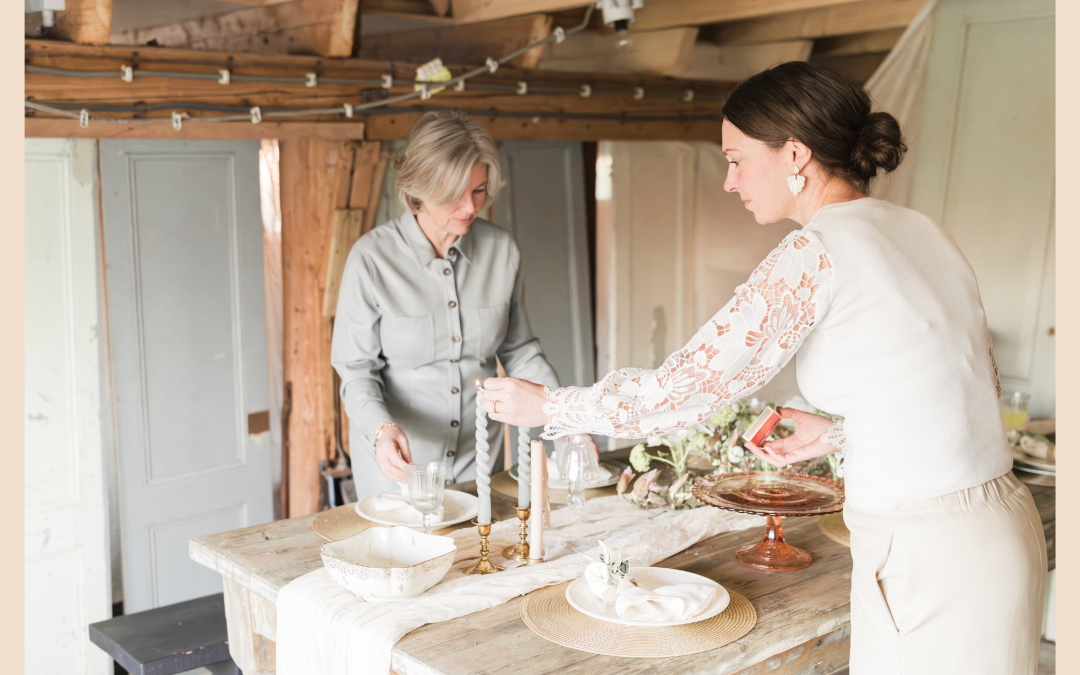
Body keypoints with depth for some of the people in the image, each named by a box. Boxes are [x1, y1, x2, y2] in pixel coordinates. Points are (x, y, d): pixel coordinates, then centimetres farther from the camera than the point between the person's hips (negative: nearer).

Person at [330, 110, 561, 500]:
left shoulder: (501, 249, -6)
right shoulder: (372, 257, -16)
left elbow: (519, 350, 5)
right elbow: (356, 368, -11)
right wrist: (381, 428, -29)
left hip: (479, 454, 3)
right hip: (397, 458, -3)